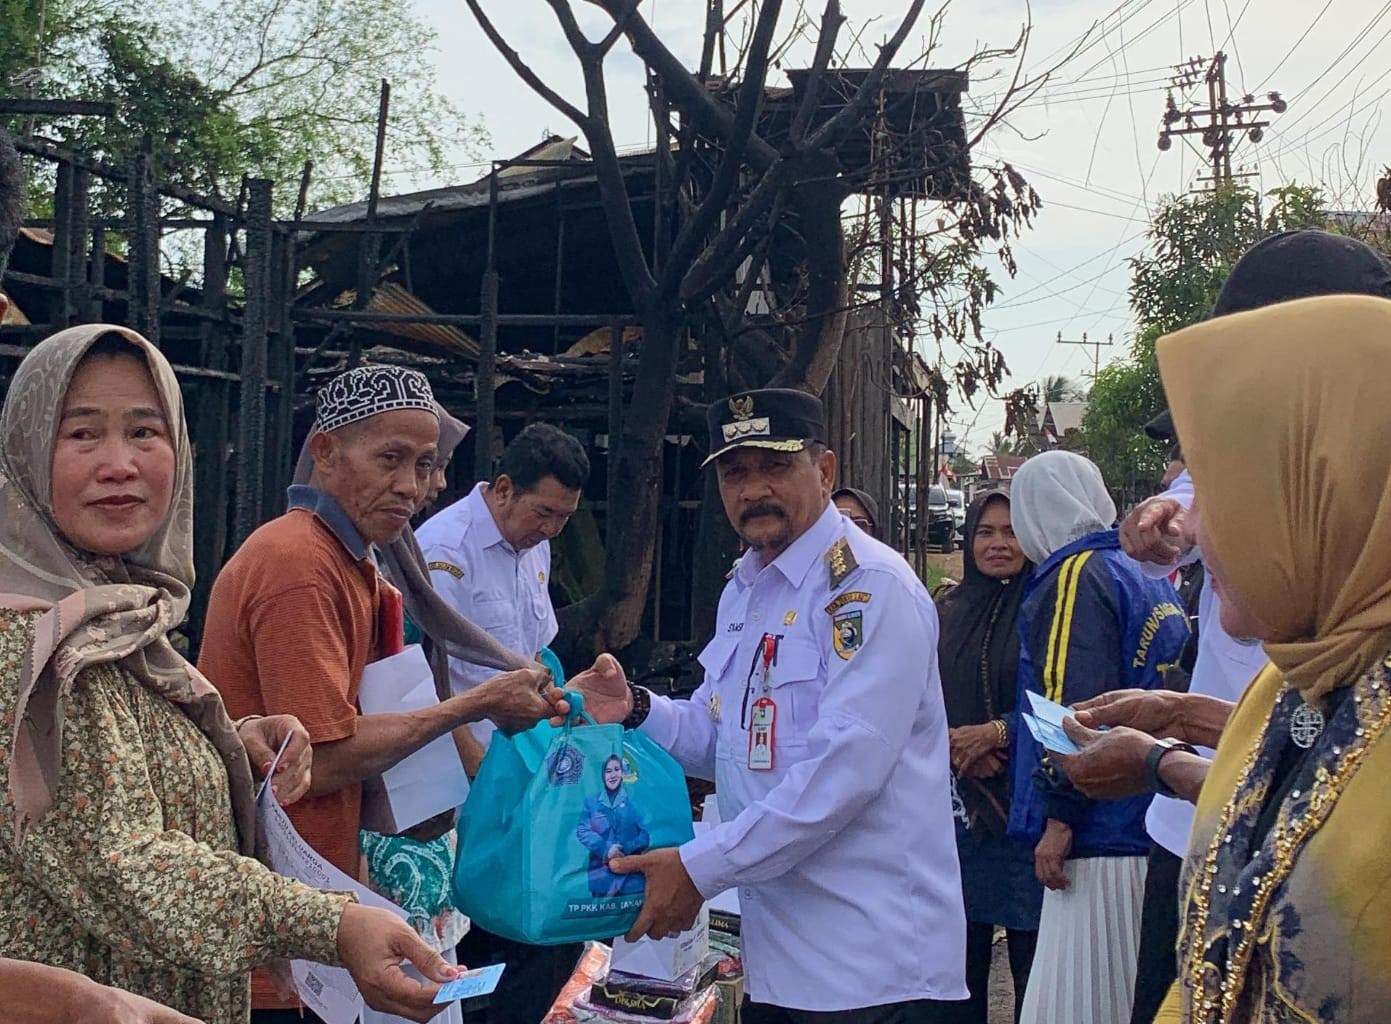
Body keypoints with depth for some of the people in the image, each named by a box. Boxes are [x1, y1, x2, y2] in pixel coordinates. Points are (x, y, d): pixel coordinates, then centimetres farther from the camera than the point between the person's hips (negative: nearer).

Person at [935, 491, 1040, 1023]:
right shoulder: (949, 610, 10)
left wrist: (996, 732, -13)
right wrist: (958, 746, -8)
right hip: (959, 799, 4)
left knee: (1031, 952, 1)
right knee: (961, 950, 9)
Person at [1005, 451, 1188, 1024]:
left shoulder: (1078, 575, -9)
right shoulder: (1150, 580, 17)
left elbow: (1078, 708, -18)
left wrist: (1060, 816, -15)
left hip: (1100, 831, -9)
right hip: (1151, 825, 9)